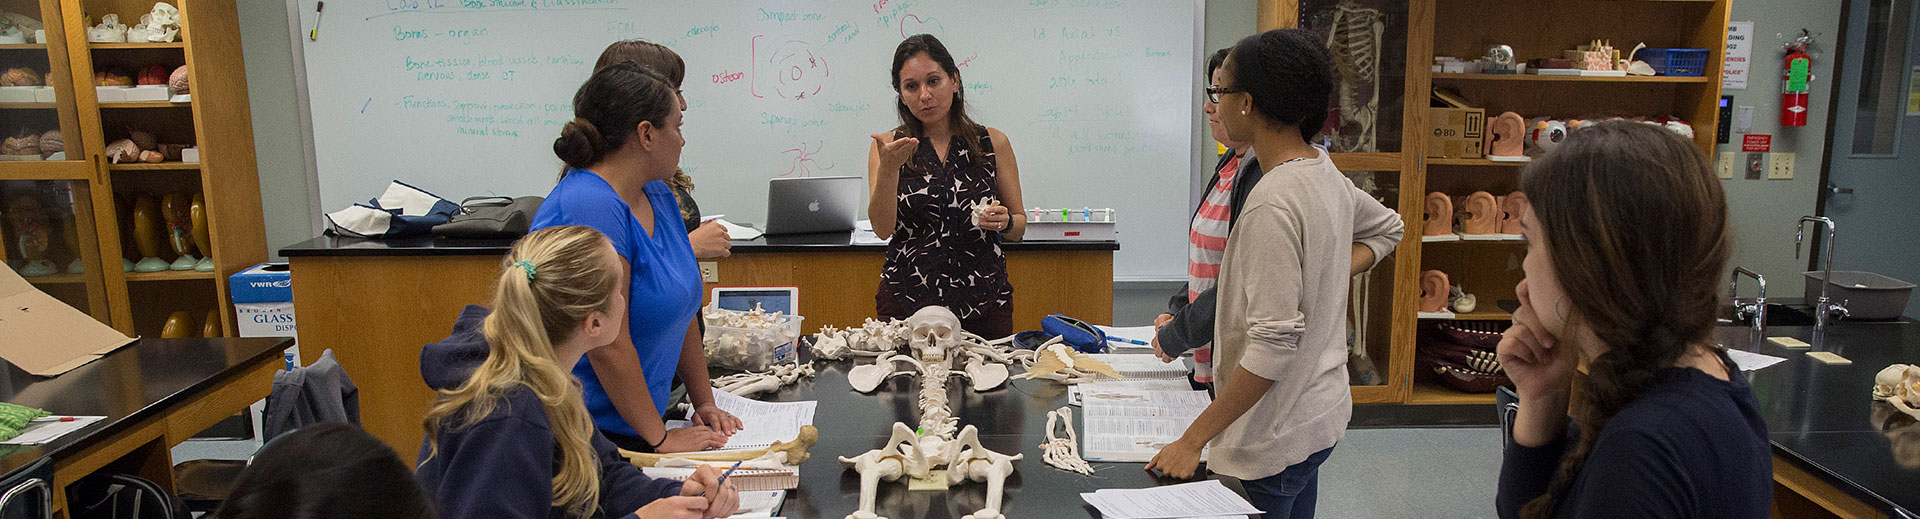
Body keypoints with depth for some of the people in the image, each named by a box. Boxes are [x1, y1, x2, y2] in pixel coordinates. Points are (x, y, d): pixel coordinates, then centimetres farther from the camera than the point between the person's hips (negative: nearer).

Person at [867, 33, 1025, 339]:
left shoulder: (993, 143, 5)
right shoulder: (887, 146, 3)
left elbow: (1019, 227, 10)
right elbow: (882, 228, -10)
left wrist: (1004, 222, -12)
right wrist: (888, 168, -24)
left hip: (984, 303, 1)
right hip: (906, 302, -1)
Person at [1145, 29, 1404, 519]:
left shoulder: (1272, 203, -25)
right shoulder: (1327, 174, 3)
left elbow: (1273, 345, -27)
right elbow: (1387, 227, 24)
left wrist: (1192, 441, -22)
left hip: (1274, 438, -9)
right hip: (1322, 412, 9)